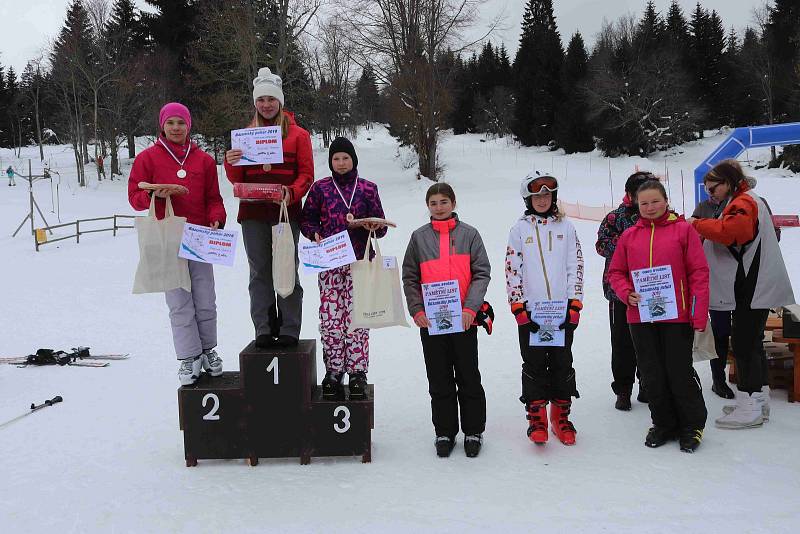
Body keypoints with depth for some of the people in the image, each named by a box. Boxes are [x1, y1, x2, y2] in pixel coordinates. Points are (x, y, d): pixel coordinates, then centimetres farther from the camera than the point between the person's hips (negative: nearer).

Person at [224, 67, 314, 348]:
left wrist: (291, 193, -19)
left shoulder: (298, 134, 5)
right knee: (260, 272, 5)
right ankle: (264, 330, 13)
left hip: (286, 211, -2)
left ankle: (290, 330, 8)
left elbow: (306, 174, 0)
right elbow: (237, 180, 11)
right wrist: (231, 163, -10)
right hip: (252, 212, 3)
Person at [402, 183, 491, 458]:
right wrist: (417, 310, -5)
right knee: (439, 381, 10)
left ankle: (473, 431, 22)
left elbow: (482, 273, -2)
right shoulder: (419, 237, 7)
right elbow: (410, 278, 7)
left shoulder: (469, 234, 3)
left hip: (464, 319, -1)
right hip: (430, 321, 2)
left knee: (469, 377, 7)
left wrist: (471, 308, -13)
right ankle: (444, 432, 22)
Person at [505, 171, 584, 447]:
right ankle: (536, 418, 13)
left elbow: (576, 266, 5)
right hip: (530, 312, -1)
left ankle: (561, 417, 19)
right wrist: (519, 309, -5)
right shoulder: (519, 229, 4)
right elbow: (512, 271, 1)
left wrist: (574, 305, -2)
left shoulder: (565, 226, 8)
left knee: (562, 364, 7)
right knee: (534, 365, 3)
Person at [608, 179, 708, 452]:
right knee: (652, 375, 11)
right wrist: (626, 293, -8)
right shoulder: (629, 235, 7)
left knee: (680, 373, 4)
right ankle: (664, 423, 28)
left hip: (677, 316, -3)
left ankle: (692, 425, 25)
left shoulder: (683, 229, -2)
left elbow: (699, 273, -5)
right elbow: (616, 272, 13)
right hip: (640, 317, 3)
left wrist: (699, 317, -10)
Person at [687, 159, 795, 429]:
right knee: (751, 344, 15)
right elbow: (731, 236, 22)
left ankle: (749, 409, -2)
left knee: (743, 346, -7)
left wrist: (697, 224, -17)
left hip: (752, 290, -11)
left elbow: (729, 231, -30)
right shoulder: (747, 201, 22)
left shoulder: (744, 203, -11)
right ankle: (758, 400, 23)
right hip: (755, 288, 11)